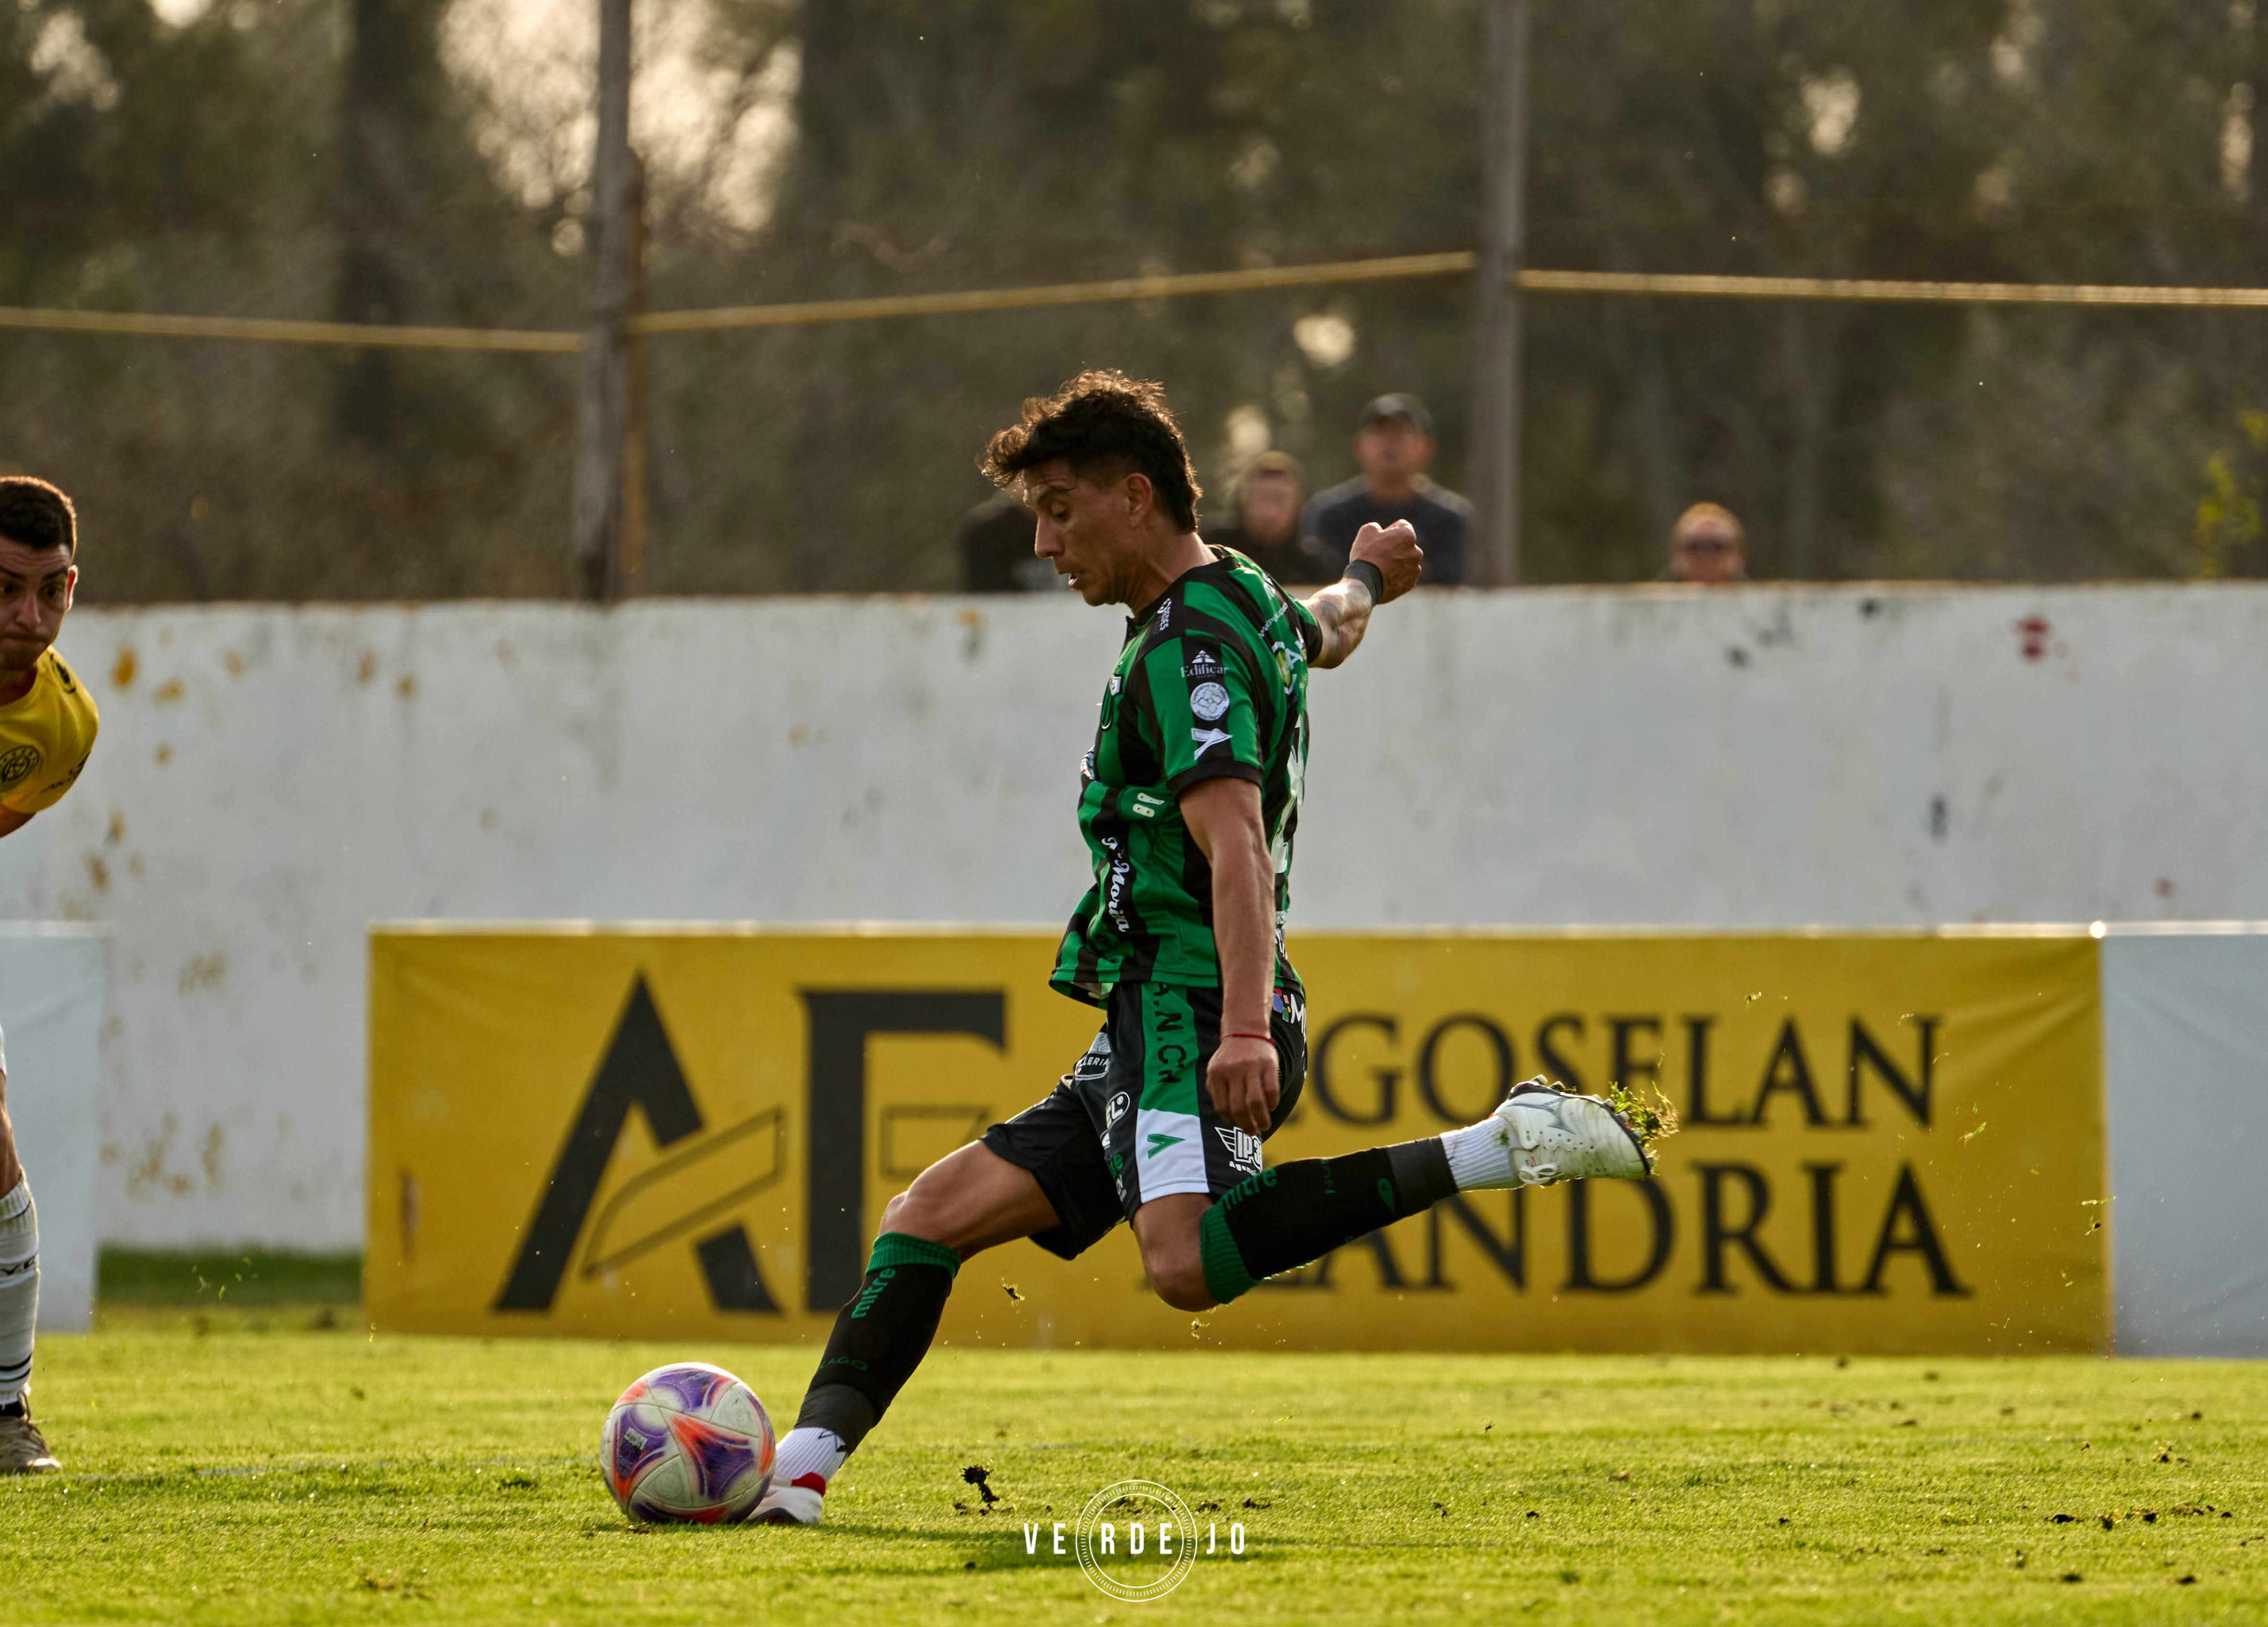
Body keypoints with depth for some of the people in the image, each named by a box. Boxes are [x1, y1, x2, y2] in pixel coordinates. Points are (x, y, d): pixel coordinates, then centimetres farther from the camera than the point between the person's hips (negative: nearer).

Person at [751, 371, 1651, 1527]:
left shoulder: (1187, 648, -11)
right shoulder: (1244, 602, 19)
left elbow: (1236, 842, -24)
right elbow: (1325, 633, 45)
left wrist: (1246, 1028, -37)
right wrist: (1362, 583, 69)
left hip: (1188, 1013, -11)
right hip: (1150, 1040, 11)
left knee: (1188, 1264, -35)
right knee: (935, 1212, 7)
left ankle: (1505, 1148, -31)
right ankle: (799, 1469, -1)